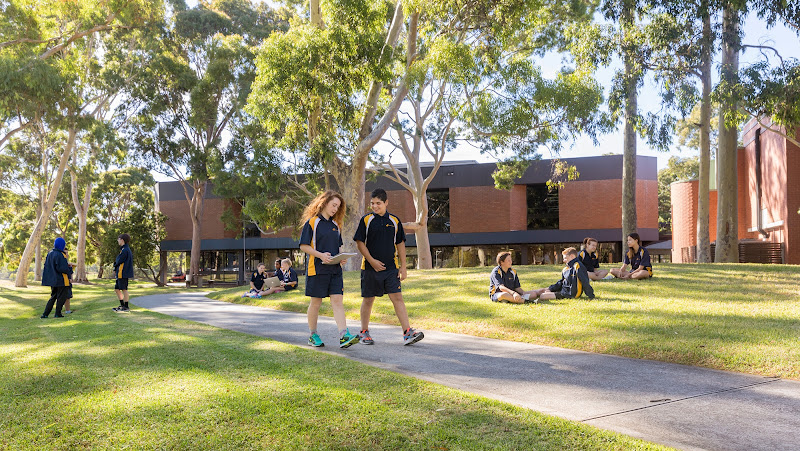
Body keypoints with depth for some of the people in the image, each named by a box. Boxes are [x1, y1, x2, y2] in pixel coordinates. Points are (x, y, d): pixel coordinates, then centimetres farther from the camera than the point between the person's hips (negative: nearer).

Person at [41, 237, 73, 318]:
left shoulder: (50, 253, 6)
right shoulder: (59, 255, -19)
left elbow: (47, 266, 14)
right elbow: (62, 268, -23)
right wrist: (70, 268, -3)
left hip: (52, 279, 8)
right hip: (60, 280, -8)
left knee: (53, 296, 16)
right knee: (61, 297, 6)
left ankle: (45, 314, 13)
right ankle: (58, 314, 11)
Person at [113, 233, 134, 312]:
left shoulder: (125, 250, -15)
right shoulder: (127, 249, 17)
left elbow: (119, 261, -15)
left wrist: (115, 264, 7)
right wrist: (116, 269, 6)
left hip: (123, 273, -10)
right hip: (120, 273, 10)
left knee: (124, 290, -5)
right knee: (117, 289, 15)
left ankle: (126, 307, -1)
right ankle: (122, 305, 21)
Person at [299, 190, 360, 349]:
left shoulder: (335, 225, 15)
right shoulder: (312, 222, -4)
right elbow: (304, 246, -7)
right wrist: (321, 255, -19)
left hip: (335, 269, 5)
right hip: (317, 268, -5)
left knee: (338, 301, -5)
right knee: (316, 302, 4)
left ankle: (344, 336, -12)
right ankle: (313, 336, 20)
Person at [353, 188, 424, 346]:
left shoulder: (394, 221, 7)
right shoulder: (366, 220, 0)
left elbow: (400, 244, 11)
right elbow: (360, 242, -1)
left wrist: (403, 266, 6)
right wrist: (372, 261, -11)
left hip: (391, 268, 1)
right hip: (370, 268, -1)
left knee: (397, 298, -6)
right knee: (368, 300, 7)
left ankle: (407, 332, -8)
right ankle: (364, 332, 22)